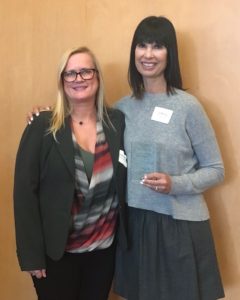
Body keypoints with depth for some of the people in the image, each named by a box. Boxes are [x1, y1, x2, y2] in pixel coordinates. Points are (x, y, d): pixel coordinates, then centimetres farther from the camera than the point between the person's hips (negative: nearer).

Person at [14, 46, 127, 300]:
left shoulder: (118, 122, -1)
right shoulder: (42, 127, -10)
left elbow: (124, 181, 5)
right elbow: (24, 192, -10)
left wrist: (125, 237, -3)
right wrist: (31, 254, -12)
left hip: (104, 248, 3)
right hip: (56, 251, -3)